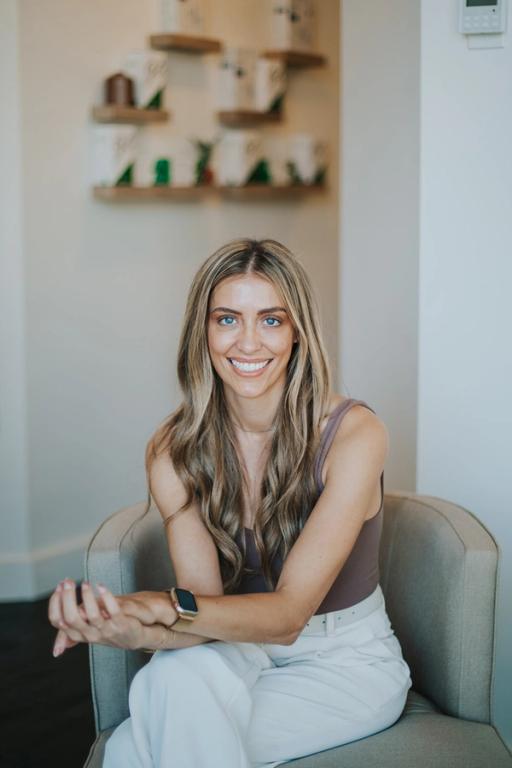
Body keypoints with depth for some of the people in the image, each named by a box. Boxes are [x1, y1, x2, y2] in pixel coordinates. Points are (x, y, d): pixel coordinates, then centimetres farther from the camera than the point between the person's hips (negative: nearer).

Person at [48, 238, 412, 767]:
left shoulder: (354, 433, -19)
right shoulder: (173, 451, -8)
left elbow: (288, 612, -24)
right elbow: (206, 603, -16)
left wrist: (162, 607, -40)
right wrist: (139, 633, -39)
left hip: (347, 660, -3)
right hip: (242, 649, 3)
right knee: (181, 676, -32)